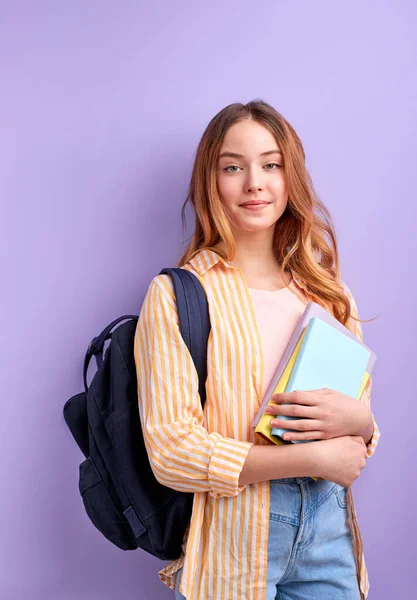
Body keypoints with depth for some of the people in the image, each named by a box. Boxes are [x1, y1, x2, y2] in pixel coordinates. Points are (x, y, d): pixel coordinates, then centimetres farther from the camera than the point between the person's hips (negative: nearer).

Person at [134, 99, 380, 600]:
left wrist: (357, 421, -11)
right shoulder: (176, 295, -10)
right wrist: (312, 457, -16)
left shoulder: (329, 292, 7)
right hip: (231, 539, -4)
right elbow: (171, 451, -16)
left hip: (329, 529, 5)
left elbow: (362, 417, 13)